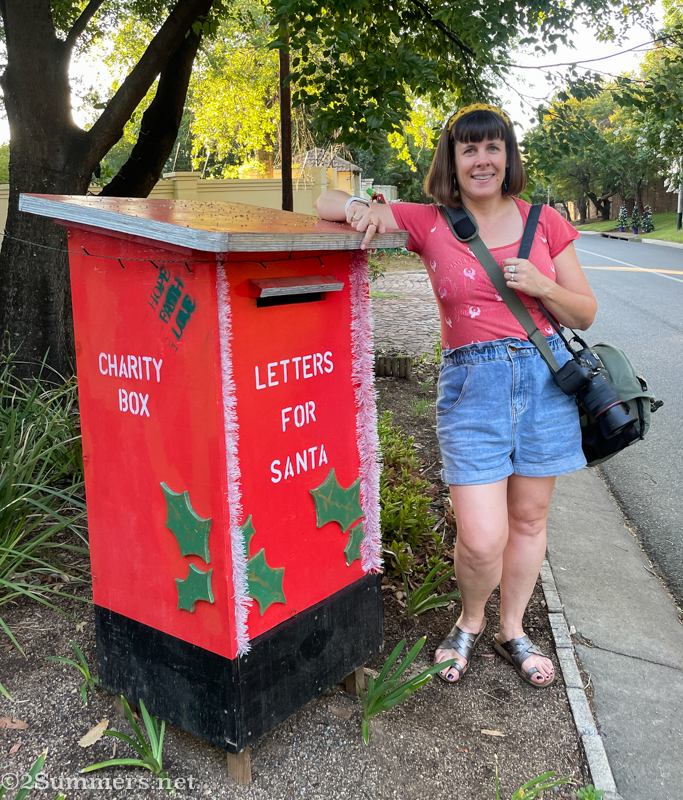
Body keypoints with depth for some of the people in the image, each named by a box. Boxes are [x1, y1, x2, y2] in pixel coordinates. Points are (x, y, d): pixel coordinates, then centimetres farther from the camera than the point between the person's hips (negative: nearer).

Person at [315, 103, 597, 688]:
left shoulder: (544, 222, 6)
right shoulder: (428, 223, 1)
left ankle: (512, 629, 36)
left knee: (529, 519, 12)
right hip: (472, 383, -2)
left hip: (546, 376, 2)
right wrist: (359, 207, -21)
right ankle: (470, 621, 26)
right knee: (481, 540, -7)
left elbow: (585, 313, 10)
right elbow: (325, 203, 2)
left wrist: (542, 286, -10)